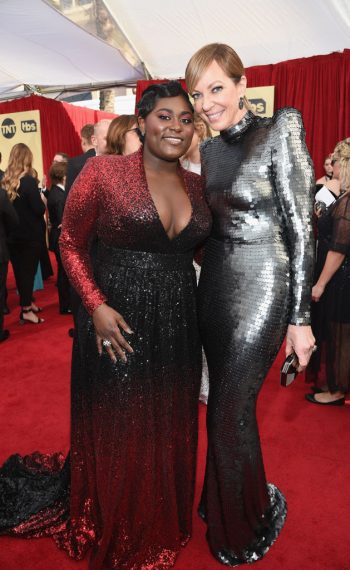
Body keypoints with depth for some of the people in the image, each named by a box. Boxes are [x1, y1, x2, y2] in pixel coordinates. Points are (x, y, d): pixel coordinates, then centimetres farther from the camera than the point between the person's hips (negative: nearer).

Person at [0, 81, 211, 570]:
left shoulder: (196, 185, 6)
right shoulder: (103, 172, -9)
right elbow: (71, 243, -4)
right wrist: (96, 305, -14)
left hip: (178, 324, 5)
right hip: (117, 323, -4)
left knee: (169, 432, 19)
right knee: (115, 434, 13)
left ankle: (164, 525, 47)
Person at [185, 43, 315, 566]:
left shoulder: (280, 130, -9)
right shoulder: (209, 149, 10)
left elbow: (300, 227, -13)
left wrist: (300, 317, -14)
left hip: (261, 288, -6)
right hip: (216, 285, 6)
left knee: (230, 411, 1)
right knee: (227, 402, 17)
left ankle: (255, 514, 30)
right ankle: (223, 501, 40)